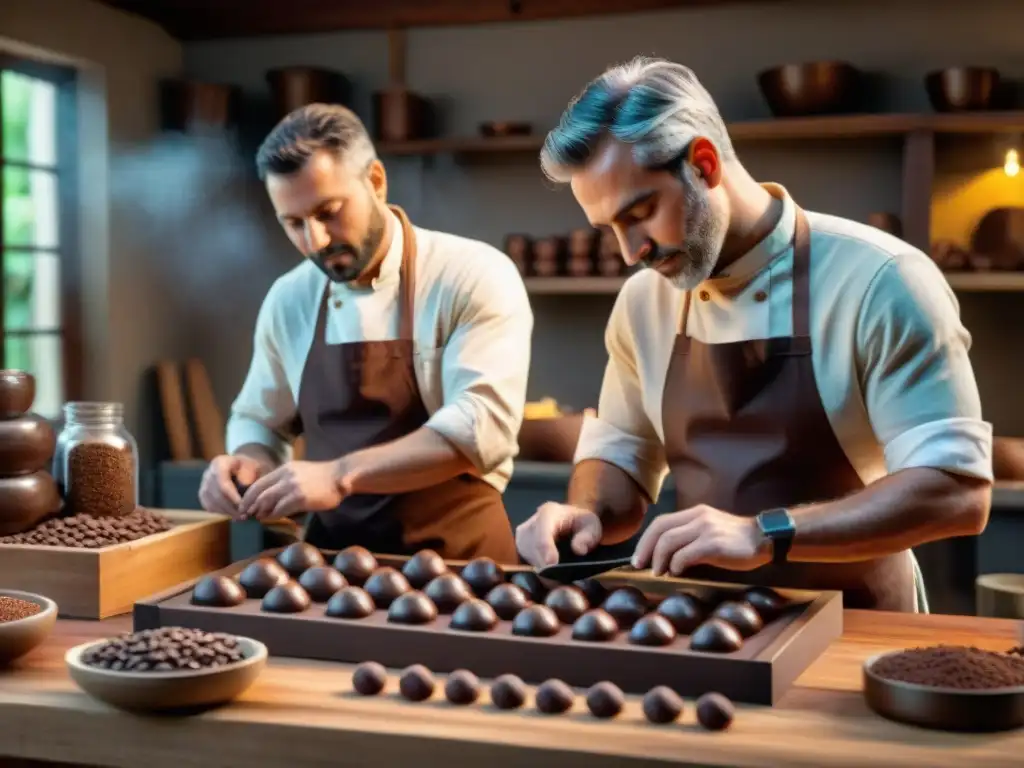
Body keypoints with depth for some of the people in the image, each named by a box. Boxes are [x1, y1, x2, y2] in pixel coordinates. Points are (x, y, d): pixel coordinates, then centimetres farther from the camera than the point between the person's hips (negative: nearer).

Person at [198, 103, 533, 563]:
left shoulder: (475, 276, -8)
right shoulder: (287, 300, 7)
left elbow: (484, 422, -18)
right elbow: (259, 420, 19)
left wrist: (341, 475, -25)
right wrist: (249, 465, -3)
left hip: (455, 556, -3)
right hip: (334, 554, 4)